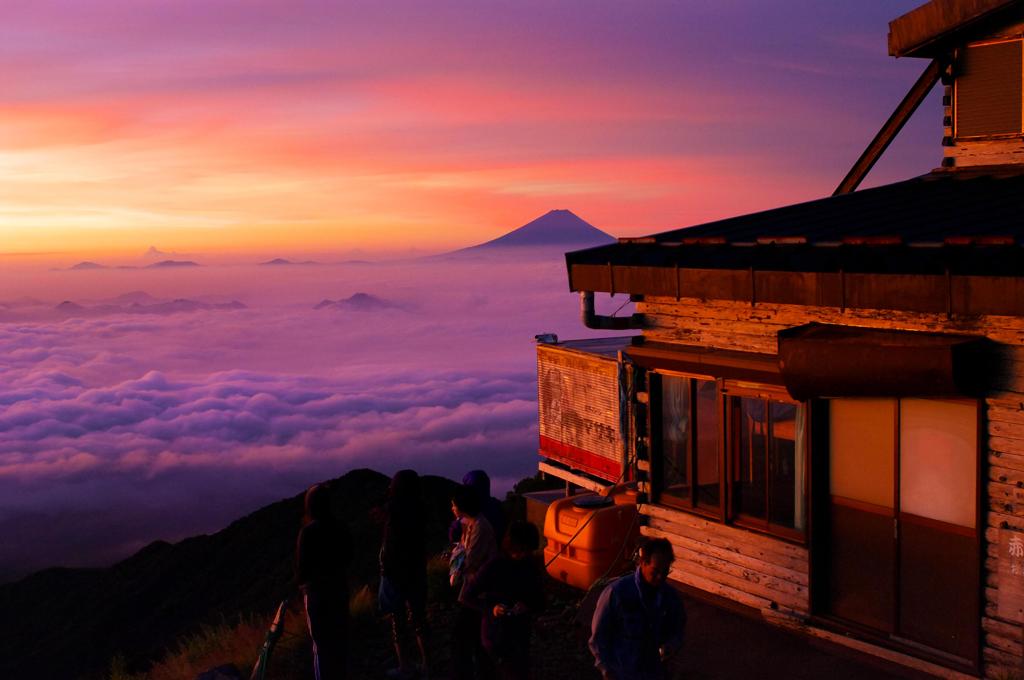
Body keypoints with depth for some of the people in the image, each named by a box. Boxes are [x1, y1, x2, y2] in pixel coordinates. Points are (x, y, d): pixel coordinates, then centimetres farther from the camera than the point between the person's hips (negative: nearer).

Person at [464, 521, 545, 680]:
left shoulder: (534, 569, -2)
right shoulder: (495, 567, -15)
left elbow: (540, 604, 2)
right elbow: (470, 594, -9)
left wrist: (527, 607, -20)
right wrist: (491, 608, -24)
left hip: (521, 635, 6)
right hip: (496, 634, -6)